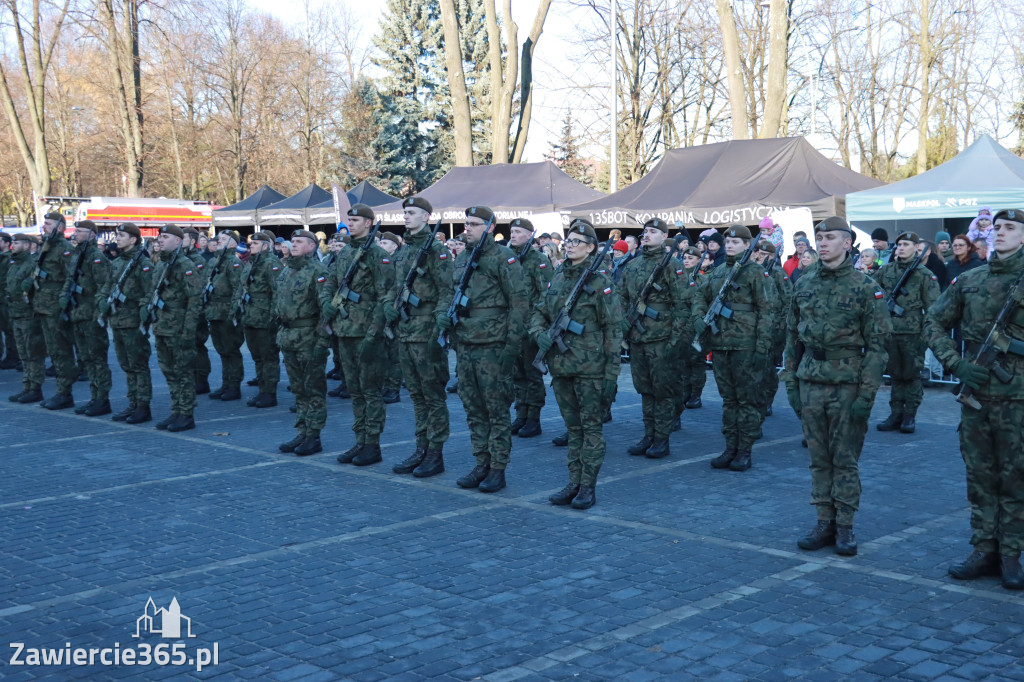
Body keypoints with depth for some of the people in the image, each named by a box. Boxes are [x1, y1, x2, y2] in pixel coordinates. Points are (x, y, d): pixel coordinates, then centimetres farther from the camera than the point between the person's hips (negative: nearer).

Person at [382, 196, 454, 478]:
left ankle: (436, 454, 6)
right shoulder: (403, 251, 15)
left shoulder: (436, 249, -10)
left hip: (426, 332, -8)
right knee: (416, 394, 13)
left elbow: (446, 291, -14)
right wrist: (389, 305, 5)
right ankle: (421, 449, 22)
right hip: (404, 331, 8)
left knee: (433, 394, -1)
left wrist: (439, 328, -19)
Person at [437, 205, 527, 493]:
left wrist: (512, 344, -15)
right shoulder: (461, 259, 14)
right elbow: (450, 292, 24)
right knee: (473, 409, 12)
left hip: (493, 346, -7)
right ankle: (481, 464, 21)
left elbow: (519, 302, -11)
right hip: (465, 345, 7)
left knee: (497, 410, 0)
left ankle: (498, 469, 7)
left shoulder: (504, 258, -8)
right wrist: (443, 314, 2)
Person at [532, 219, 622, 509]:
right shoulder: (557, 279, 11)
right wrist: (540, 333, -4)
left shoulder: (600, 283, -7)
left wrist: (611, 375, -13)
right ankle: (574, 483, 20)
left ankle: (588, 487, 7)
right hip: (561, 366, 6)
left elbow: (613, 330, -8)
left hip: (590, 368, -6)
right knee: (573, 427, 13)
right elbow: (538, 313, 20)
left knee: (591, 427, 1)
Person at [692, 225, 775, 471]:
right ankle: (730, 448, 19)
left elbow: (766, 310, -8)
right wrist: (698, 317, 0)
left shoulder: (755, 272, -5)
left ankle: (744, 451, 7)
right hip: (719, 345, 6)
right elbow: (700, 296, 22)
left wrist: (762, 346, -14)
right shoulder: (717, 272, 13)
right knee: (728, 399, 12)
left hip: (745, 347, -6)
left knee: (747, 400, 1)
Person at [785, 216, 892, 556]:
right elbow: (793, 337, 13)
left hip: (847, 383, -4)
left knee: (845, 459, 3)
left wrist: (867, 393, -13)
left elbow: (878, 343, -8)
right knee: (819, 458, 9)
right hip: (811, 383, 4)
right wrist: (791, 381, 9)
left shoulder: (865, 287, -6)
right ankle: (824, 522, 18)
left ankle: (845, 526, 12)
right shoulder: (803, 285, 8)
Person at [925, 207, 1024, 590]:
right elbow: (934, 324, 12)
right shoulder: (969, 281, 7)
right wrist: (956, 363, -1)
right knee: (980, 477, 10)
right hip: (976, 393, 4)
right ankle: (984, 552, 20)